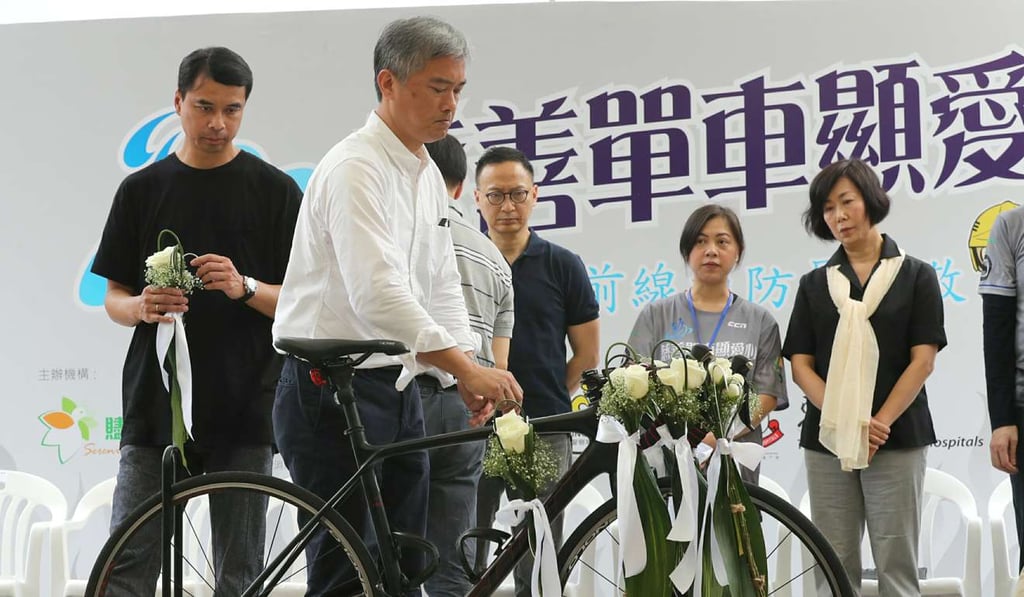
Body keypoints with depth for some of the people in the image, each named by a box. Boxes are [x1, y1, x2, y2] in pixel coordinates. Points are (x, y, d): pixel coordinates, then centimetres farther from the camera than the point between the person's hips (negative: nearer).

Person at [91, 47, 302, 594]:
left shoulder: (275, 190, 3)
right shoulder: (142, 190, 9)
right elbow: (114, 298, 11)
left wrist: (244, 287, -18)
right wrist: (142, 307, -12)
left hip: (243, 408, -1)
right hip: (154, 405, 2)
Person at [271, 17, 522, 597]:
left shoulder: (429, 176, 14)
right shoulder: (356, 168, -16)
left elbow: (443, 287, 15)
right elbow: (377, 293, -29)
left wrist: (469, 375, 1)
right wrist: (466, 367, -34)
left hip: (399, 391, 9)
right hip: (332, 392, -9)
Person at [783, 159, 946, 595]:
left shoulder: (915, 276, 5)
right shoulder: (814, 284, 12)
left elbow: (923, 360, -2)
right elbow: (801, 365, 4)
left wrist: (880, 423, -13)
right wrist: (846, 421, -11)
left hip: (897, 439, -2)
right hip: (827, 441, 3)